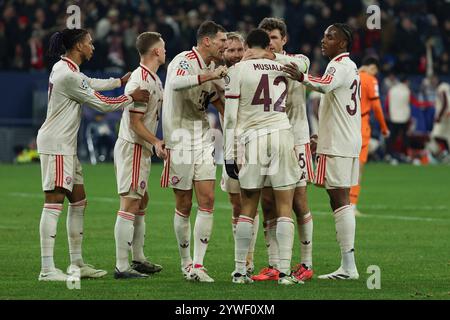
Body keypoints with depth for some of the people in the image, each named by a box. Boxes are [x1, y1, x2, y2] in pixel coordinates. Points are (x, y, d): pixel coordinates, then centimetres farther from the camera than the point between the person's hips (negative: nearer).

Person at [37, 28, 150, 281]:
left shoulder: (64, 68, 12)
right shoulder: (68, 75, -18)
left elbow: (91, 84, 31)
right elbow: (102, 104, -13)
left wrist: (120, 81, 32)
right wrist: (131, 97, -2)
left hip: (66, 146, 11)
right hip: (56, 145, -11)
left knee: (79, 201, 14)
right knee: (55, 201, -13)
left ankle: (77, 263, 19)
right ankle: (47, 269, -17)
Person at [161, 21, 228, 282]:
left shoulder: (211, 67, 11)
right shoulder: (185, 61, -14)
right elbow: (176, 83, -36)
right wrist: (211, 75, -37)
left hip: (203, 139, 7)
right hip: (181, 140, -7)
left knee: (207, 200, -4)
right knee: (184, 205, 2)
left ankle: (198, 265, -2)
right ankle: (185, 262, 17)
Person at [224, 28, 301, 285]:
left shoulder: (238, 70, 1)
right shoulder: (284, 68, 10)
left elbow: (230, 116, -1)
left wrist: (229, 154, 1)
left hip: (251, 139, -1)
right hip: (282, 134, 1)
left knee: (248, 208, 8)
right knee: (284, 207, 3)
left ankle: (240, 271, 8)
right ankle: (285, 271, -2)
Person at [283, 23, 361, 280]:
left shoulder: (340, 65, -11)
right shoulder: (350, 67, 21)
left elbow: (325, 85, -34)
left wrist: (301, 77, -52)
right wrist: (323, 135, 34)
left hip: (337, 145, -10)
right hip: (348, 141, 10)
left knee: (339, 199, -10)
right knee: (341, 200, 11)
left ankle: (348, 266, -12)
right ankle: (348, 265, 12)